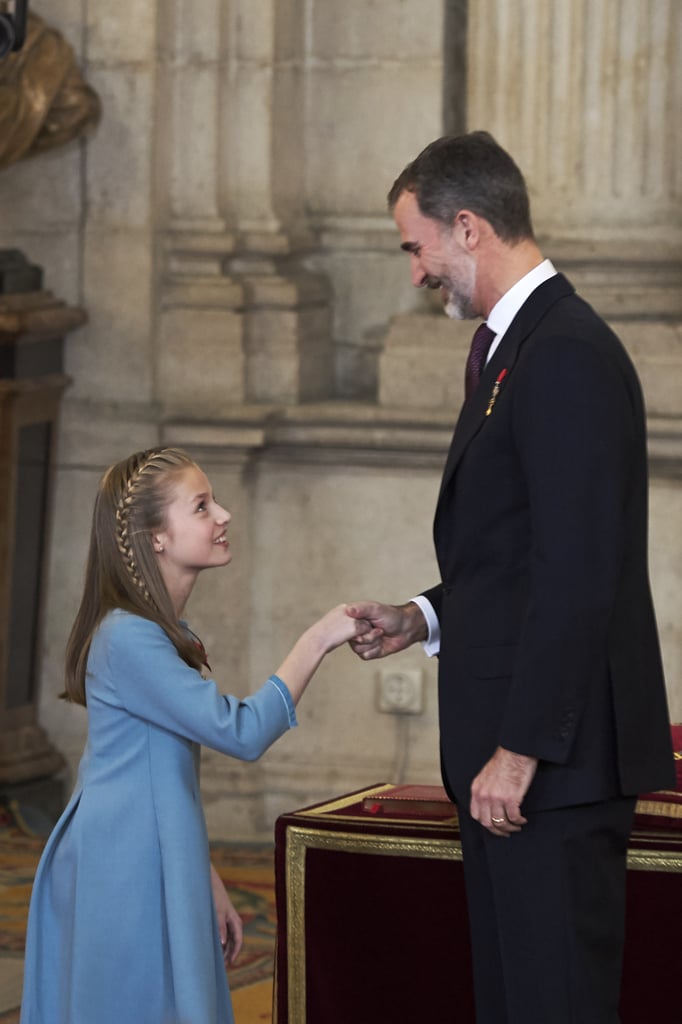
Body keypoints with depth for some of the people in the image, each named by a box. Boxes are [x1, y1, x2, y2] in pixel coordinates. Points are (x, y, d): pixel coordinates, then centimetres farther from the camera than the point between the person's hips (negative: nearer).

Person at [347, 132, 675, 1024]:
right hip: (507, 748, 10)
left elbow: (578, 575, -22)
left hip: (556, 753, -10)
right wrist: (426, 618, 11)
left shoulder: (567, 356, -16)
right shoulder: (507, 348, 17)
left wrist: (520, 750, -22)